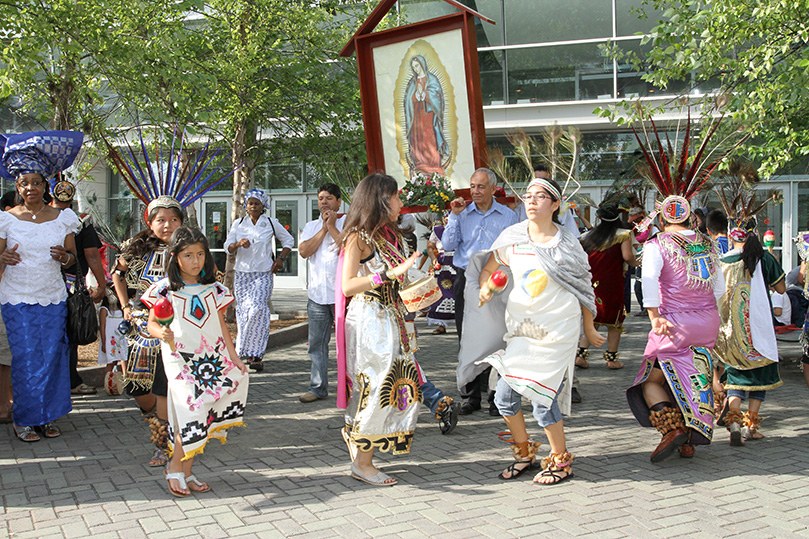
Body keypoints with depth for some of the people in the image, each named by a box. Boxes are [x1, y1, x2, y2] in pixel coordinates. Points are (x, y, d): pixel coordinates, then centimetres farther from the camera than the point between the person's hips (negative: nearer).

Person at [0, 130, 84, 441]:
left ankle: (47, 417, 15)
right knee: (25, 359, -3)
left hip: (54, 298, 2)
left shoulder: (62, 218, 6)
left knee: (52, 356, 2)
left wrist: (64, 257, -13)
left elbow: (73, 258, 10)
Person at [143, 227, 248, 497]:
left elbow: (221, 325, 12)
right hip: (181, 360, -4)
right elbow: (152, 323, 0)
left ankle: (186, 472, 18)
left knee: (199, 422, 5)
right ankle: (175, 467, 9)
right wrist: (161, 333, -22)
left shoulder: (213, 289, 8)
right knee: (191, 414, -12)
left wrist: (233, 355, 6)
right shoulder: (165, 289, -3)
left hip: (212, 359, 4)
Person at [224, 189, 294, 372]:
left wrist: (281, 259, 4)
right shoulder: (238, 224, 11)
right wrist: (238, 244, -16)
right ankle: (253, 355, 11)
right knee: (243, 312, -1)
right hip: (242, 273, 3)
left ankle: (255, 355, -14)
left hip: (263, 274, -3)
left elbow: (288, 240, 17)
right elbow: (228, 247, 6)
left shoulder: (271, 223, 6)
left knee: (258, 310, -18)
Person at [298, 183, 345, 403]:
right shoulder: (311, 227, 16)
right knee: (317, 343, 6)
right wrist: (324, 228, -2)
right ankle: (318, 388, 14)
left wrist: (332, 226, -8)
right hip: (317, 293, 4)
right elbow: (304, 251, -1)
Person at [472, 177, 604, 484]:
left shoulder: (567, 244, 0)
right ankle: (524, 453, 24)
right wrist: (485, 286, -6)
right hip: (521, 328, 4)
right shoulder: (513, 237, 5)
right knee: (505, 396, 0)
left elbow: (583, 288, 8)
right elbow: (488, 269, 16)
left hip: (558, 329, -4)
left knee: (542, 397, -7)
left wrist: (589, 329, 13)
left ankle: (561, 463, 14)